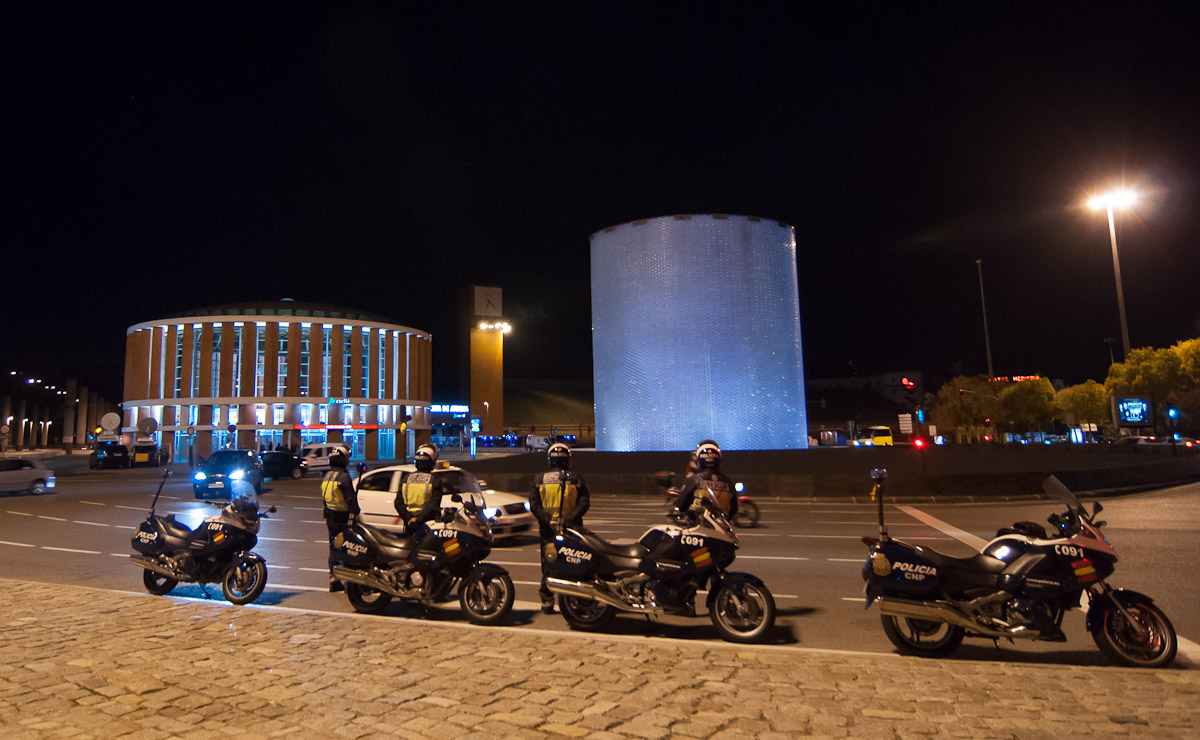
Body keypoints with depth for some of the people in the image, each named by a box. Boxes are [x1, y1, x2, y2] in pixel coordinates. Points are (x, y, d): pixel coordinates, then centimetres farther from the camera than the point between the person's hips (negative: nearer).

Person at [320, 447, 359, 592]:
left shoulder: (326, 477, 11)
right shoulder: (344, 477, -16)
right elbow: (351, 499, -18)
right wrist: (355, 514, -12)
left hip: (330, 519, 8)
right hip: (343, 519, -8)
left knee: (333, 549, 14)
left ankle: (333, 581, 18)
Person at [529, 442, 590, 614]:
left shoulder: (539, 479, 2)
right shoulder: (575, 480, -1)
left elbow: (533, 504, -5)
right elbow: (584, 502, -9)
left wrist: (547, 520, -8)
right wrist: (569, 519, -13)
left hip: (548, 529, 1)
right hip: (571, 529, -1)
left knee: (548, 565, 10)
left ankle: (547, 602, 13)